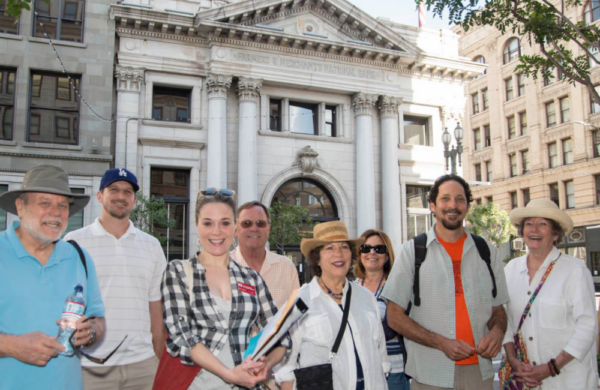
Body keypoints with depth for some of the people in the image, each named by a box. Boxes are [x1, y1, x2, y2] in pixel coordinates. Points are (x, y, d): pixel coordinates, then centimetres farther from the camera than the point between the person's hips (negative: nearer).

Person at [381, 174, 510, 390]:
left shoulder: (488, 252, 7)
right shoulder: (412, 250, -2)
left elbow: (498, 310, 12)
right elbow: (394, 316, -5)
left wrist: (497, 331, -10)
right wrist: (442, 343, -15)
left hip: (480, 373, 3)